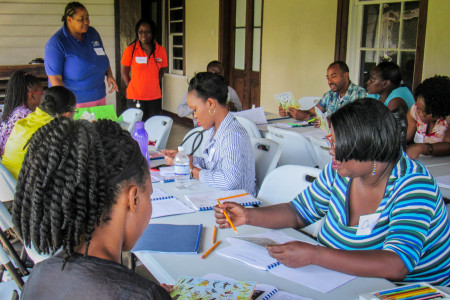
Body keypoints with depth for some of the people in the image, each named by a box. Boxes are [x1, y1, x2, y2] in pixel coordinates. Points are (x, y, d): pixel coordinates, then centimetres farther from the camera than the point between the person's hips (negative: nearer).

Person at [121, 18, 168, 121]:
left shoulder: (161, 50, 1)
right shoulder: (130, 50, -6)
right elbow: (124, 71, 4)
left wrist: (154, 85, 6)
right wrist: (131, 86, 0)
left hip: (155, 98, 2)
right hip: (135, 97, -2)